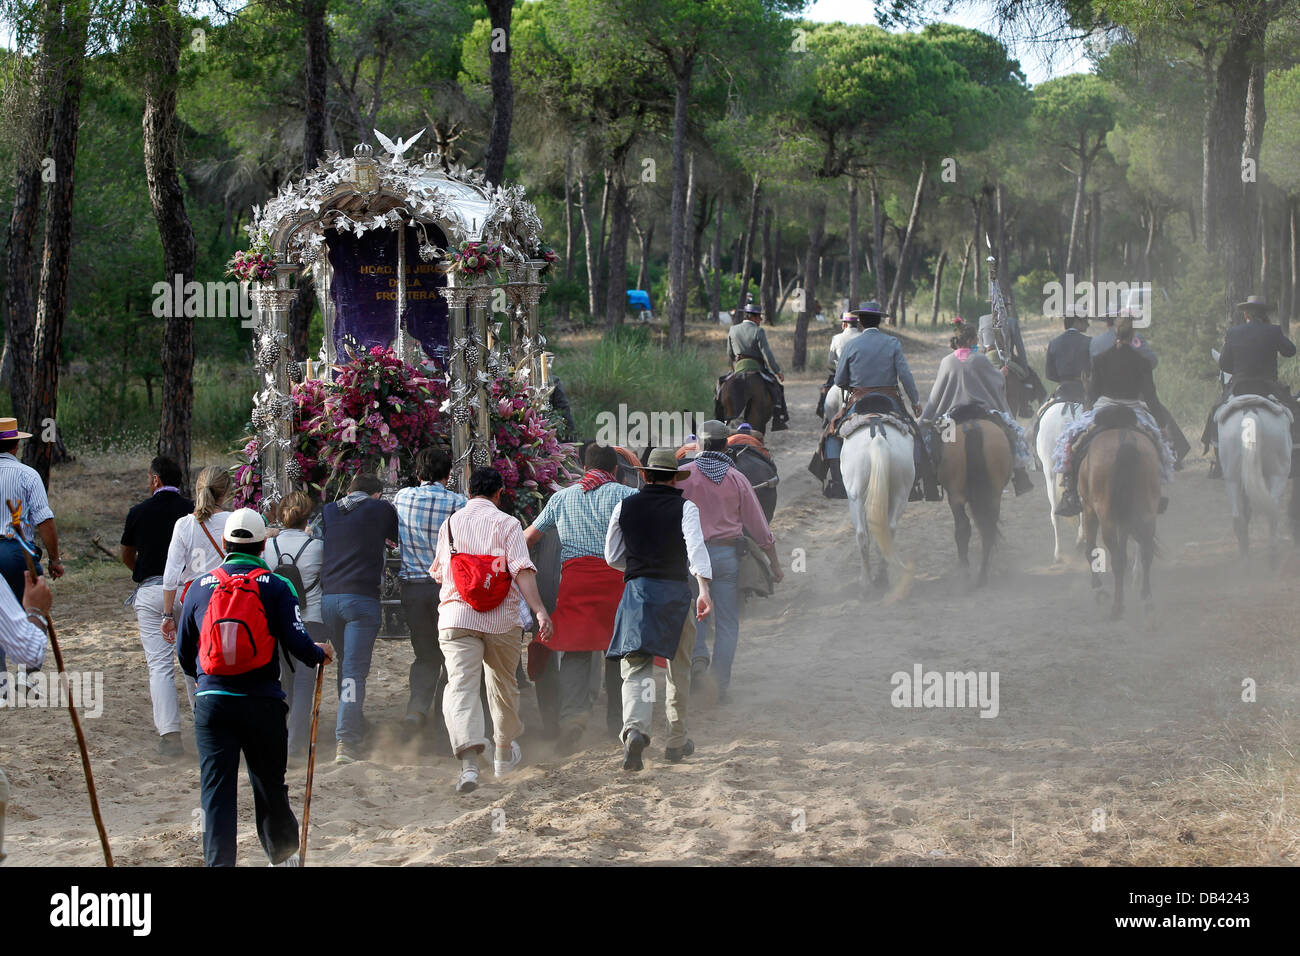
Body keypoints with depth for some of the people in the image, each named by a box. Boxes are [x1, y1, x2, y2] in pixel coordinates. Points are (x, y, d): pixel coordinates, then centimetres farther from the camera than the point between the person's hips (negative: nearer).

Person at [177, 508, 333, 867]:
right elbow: (297, 642, -9)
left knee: (216, 786, 2)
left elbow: (185, 655, 12)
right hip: (262, 701, -1)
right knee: (269, 783, 15)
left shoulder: (200, 588, 5)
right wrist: (319, 655, 13)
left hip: (211, 700, 1)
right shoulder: (275, 586, -2)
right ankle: (283, 854, 31)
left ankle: (218, 862, -8)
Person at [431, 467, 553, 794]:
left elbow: (438, 569, 26)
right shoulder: (506, 523, 0)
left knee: (460, 685, -11)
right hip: (502, 619, 0)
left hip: (456, 616, 1)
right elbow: (522, 570, -13)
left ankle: (469, 761, -31)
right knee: (504, 684, 20)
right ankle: (505, 753, 38)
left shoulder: (450, 524, 11)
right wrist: (540, 612, -18)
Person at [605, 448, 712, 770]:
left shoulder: (625, 506, 7)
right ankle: (677, 741, 24)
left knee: (636, 667, -4)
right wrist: (704, 590, -26)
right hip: (675, 590, -1)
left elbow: (612, 557, 13)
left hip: (636, 589, 1)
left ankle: (635, 728, -30)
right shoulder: (685, 507, -1)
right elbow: (696, 547, -17)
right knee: (679, 671, 15)